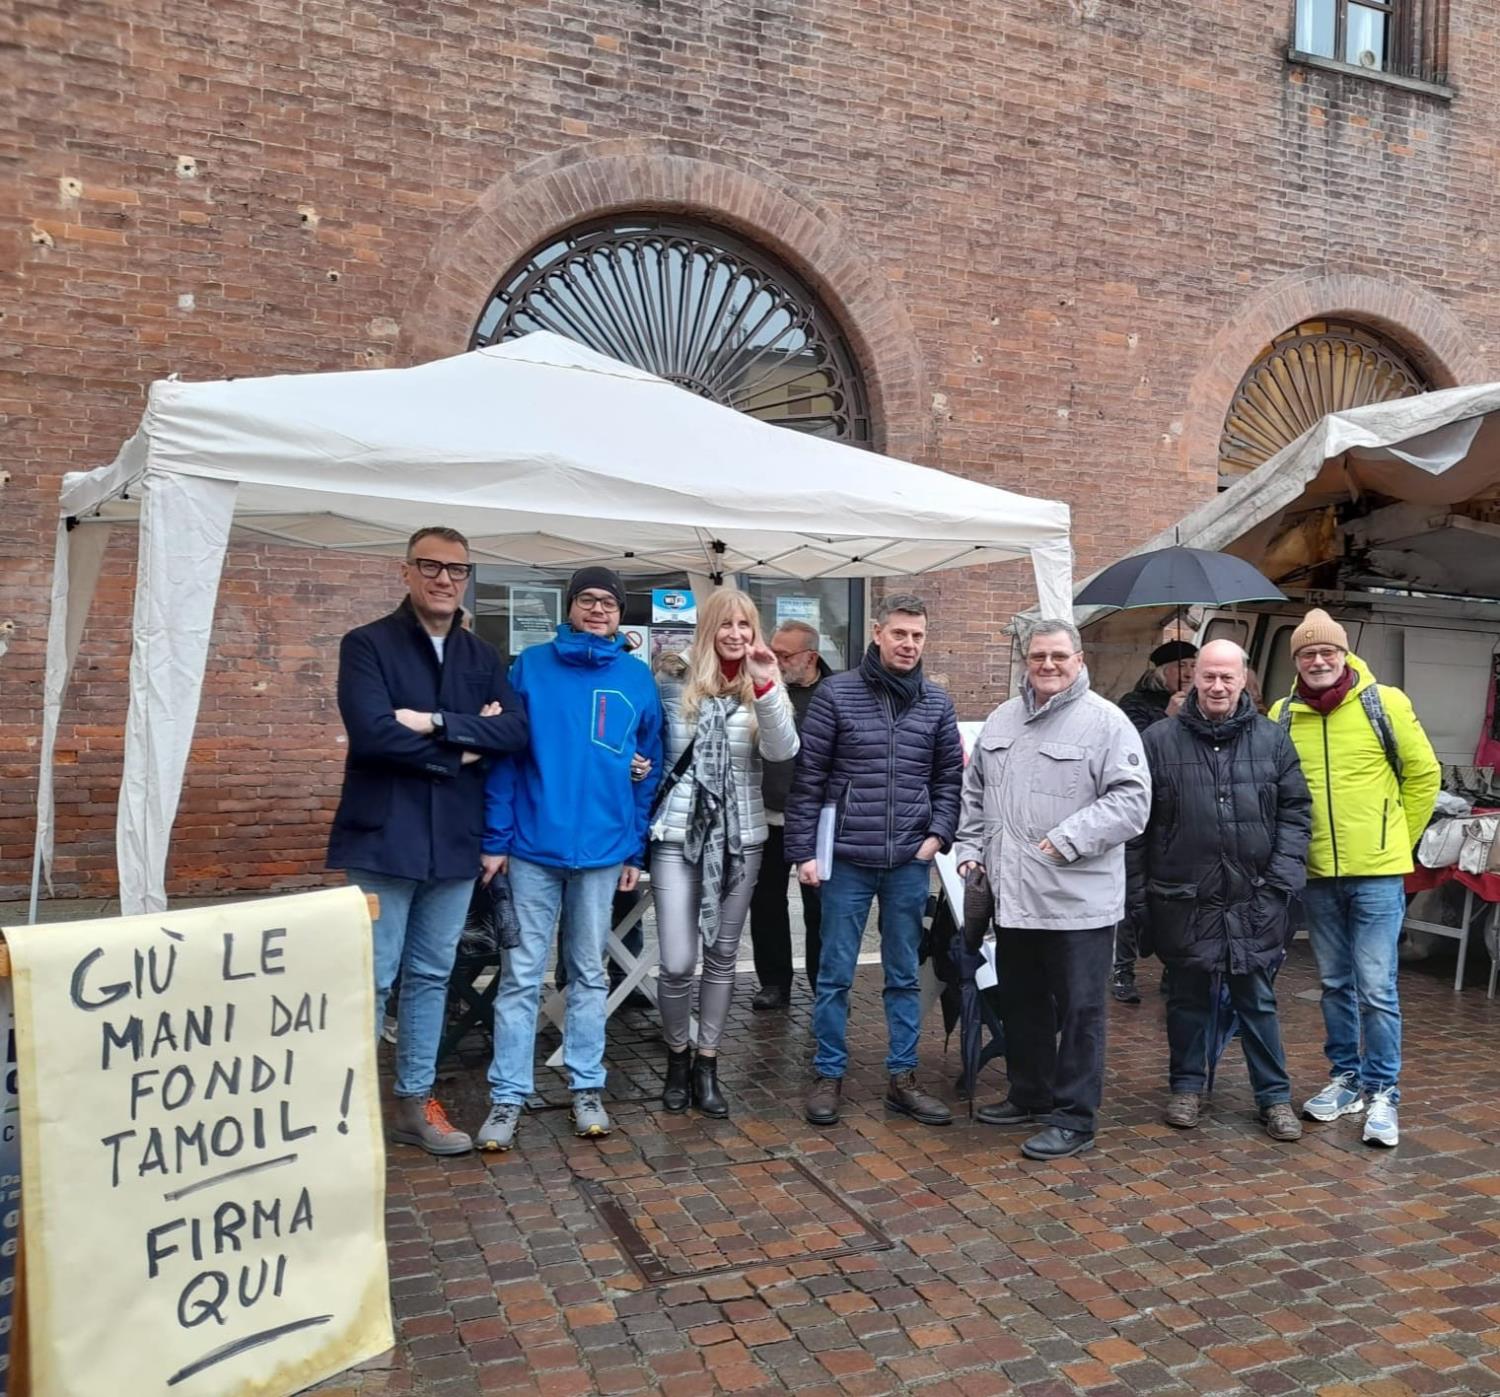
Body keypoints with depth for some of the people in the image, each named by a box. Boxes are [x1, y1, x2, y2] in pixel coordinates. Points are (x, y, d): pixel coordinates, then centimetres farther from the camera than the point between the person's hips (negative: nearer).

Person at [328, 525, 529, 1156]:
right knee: (371, 980, 1)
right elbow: (373, 733, -19)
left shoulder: (482, 656, 10)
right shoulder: (367, 644, -4)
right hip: (383, 839, -5)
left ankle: (415, 1101, 26)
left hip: (454, 841, 5)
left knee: (431, 976, 14)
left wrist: (437, 722, -17)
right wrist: (462, 750, -10)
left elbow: (516, 729, -5)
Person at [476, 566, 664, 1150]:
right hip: (533, 845, -1)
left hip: (602, 849, 2)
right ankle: (507, 1097, 13)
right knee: (522, 975, 3)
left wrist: (636, 849, 4)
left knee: (589, 974, 13)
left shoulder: (638, 679, 4)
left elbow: (649, 767, 7)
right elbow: (503, 754, -2)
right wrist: (496, 839, -7)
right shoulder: (530, 666, -1)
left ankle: (587, 1087, 23)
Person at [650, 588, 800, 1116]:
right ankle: (677, 1057, 22)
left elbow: (783, 751, -15)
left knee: (722, 956, 11)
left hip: (740, 839, 2)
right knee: (678, 963, -4)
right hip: (678, 836, -2)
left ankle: (706, 1063, 26)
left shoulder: (762, 688, 2)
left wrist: (766, 684, -25)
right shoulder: (673, 682, -2)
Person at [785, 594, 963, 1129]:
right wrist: (802, 852, -7)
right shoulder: (835, 693, -4)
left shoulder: (937, 704, 6)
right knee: (834, 974, 6)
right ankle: (828, 1076, 20)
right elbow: (807, 779, -4)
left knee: (904, 975, 12)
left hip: (910, 863, 3)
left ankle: (902, 1077, 24)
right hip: (846, 859, -3)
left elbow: (949, 776, 13)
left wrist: (939, 833, -1)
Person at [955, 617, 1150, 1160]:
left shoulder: (1105, 721, -7)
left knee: (1078, 1010, 4)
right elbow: (975, 791, 21)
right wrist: (971, 846, 12)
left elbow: (1131, 799, -14)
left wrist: (1070, 839, -20)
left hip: (1078, 900, -6)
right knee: (1022, 1005, 19)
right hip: (1012, 894, 7)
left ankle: (1073, 1117, 16)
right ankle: (1030, 1095, 35)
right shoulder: (1001, 720, 12)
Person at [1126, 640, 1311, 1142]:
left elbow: (1296, 811, 6)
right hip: (1183, 899, -1)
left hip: (1254, 901, 1)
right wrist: (1136, 892, -2)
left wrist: (1283, 875, -5)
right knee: (1189, 996, 12)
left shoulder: (1272, 741, 4)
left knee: (1257, 998, 9)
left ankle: (1274, 1096, 23)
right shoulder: (1159, 741, -2)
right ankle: (1187, 1086, 28)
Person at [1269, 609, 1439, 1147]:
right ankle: (1347, 1078, 29)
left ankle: (1382, 1092, 12)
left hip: (1376, 873, -3)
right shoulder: (1283, 715, 0)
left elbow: (1424, 775, 2)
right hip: (1316, 874, 3)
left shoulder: (1384, 703, -6)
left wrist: (1396, 842, 4)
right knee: (1335, 984, 15)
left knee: (1376, 988, -1)